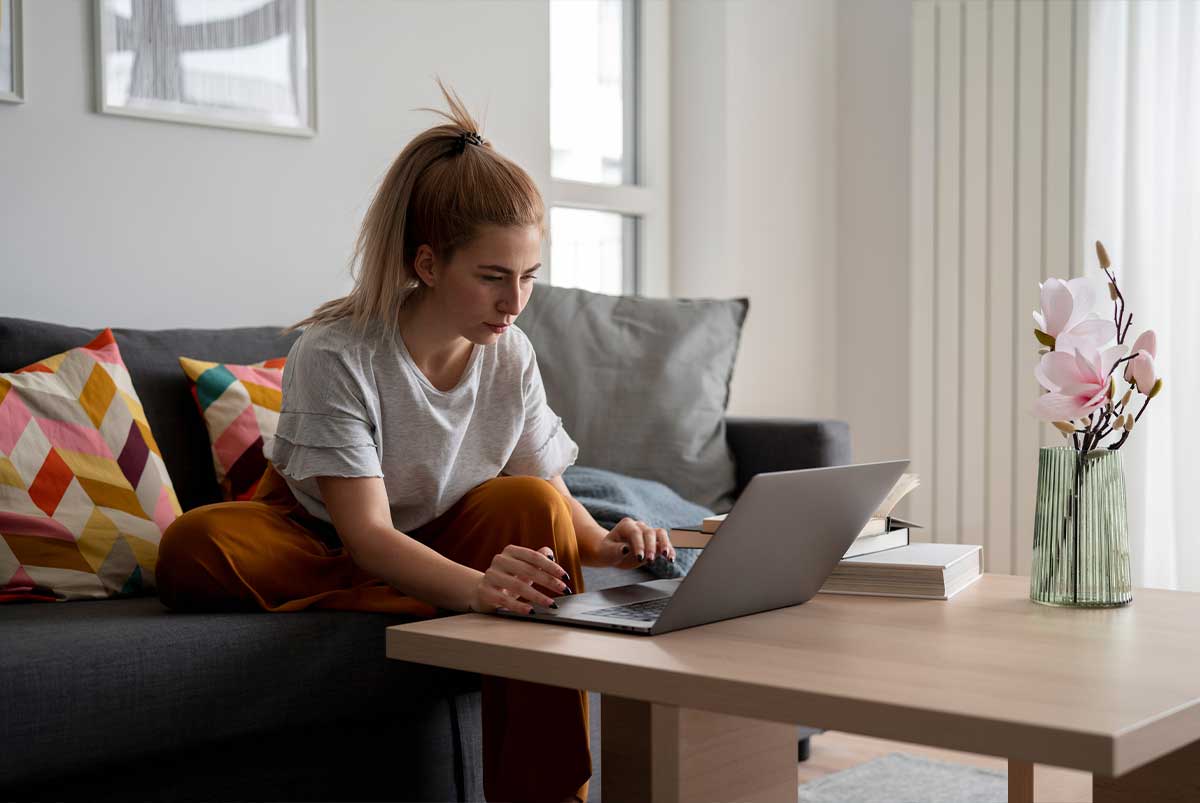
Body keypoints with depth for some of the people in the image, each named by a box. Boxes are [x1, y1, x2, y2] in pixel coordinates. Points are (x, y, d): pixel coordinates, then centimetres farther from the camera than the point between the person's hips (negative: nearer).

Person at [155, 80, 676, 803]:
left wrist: (603, 544, -30)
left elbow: (553, 499, -5)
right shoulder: (334, 355, -25)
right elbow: (368, 535, -31)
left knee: (530, 505, -27)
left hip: (436, 542, 4)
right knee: (194, 548, -34)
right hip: (319, 545, -3)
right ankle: (441, 615, -28)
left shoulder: (512, 357, -9)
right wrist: (475, 588, -50)